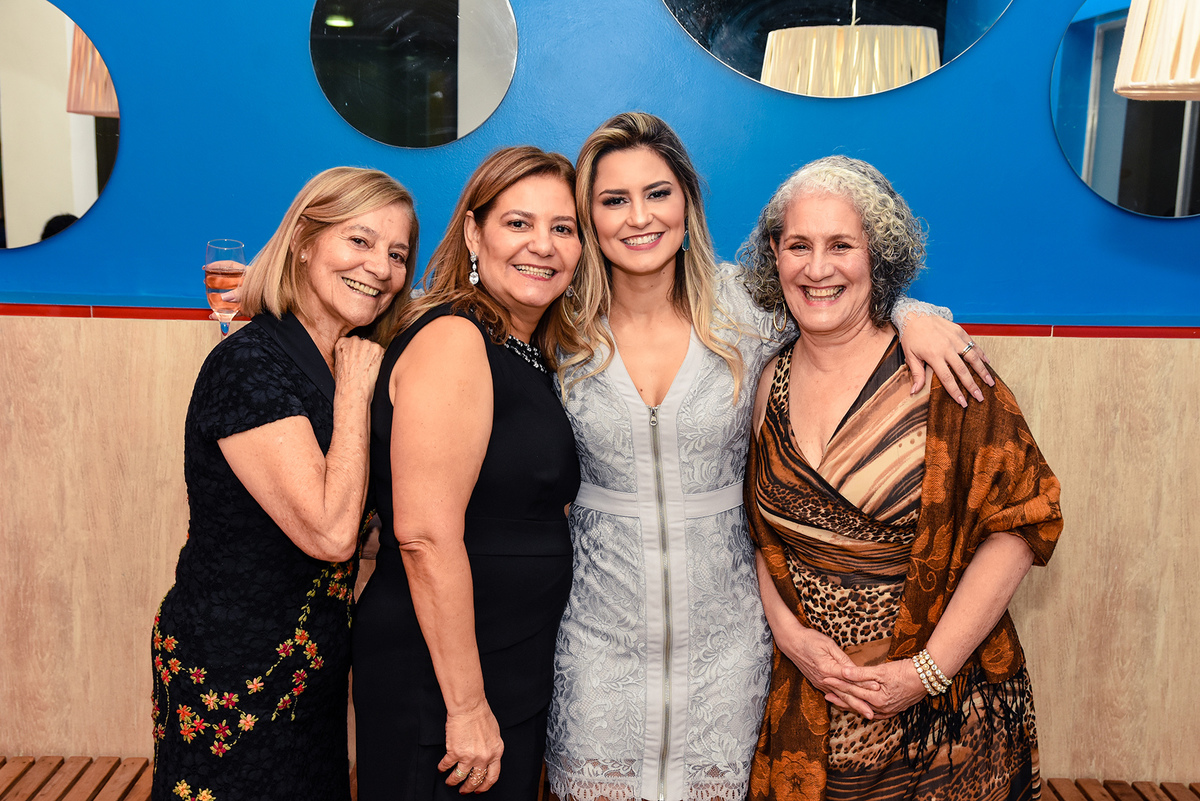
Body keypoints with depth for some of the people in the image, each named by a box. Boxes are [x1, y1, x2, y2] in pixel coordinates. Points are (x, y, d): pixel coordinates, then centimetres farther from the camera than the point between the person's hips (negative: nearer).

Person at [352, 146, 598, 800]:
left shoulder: (535, 354, 9)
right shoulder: (453, 339, -18)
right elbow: (426, 534, -24)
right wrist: (466, 706, -21)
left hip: (517, 673, 9)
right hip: (435, 682, -8)